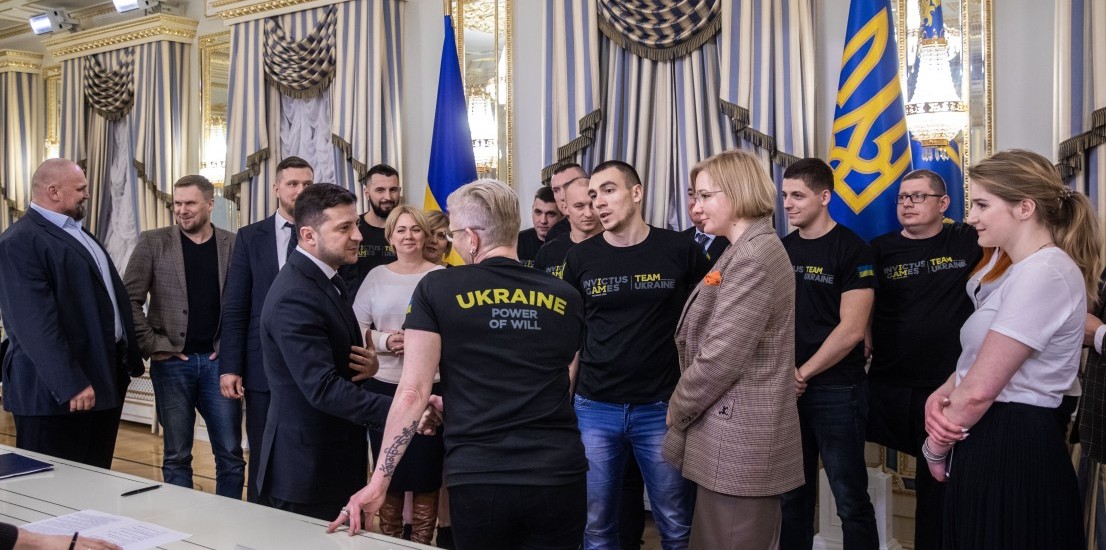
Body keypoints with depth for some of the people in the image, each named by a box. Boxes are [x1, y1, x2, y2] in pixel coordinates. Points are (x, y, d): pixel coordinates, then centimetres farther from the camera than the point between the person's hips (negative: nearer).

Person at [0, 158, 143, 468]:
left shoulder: (79, 234, 17)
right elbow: (36, 323, -22)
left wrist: (131, 357, 19)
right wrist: (70, 383, -26)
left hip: (105, 377, 9)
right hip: (58, 390, -9)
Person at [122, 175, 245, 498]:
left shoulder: (233, 245, 3)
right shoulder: (153, 243, 1)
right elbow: (130, 299, 0)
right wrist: (152, 345, -6)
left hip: (218, 360, 1)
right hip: (172, 362, 0)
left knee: (231, 454, 3)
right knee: (176, 456, 8)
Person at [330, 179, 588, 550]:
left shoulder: (436, 289, -3)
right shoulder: (567, 299, 6)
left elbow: (413, 392, -8)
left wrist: (378, 482, -3)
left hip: (478, 478, -2)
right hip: (560, 477, 2)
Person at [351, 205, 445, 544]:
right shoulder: (376, 275, 6)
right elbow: (355, 329, 5)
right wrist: (384, 341, -12)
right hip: (383, 386, 2)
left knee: (426, 470, 3)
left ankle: (422, 542, 18)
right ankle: (388, 540, 27)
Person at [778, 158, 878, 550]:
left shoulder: (851, 250, -8)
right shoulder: (782, 249, 9)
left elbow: (852, 329, -15)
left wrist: (803, 373, -11)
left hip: (837, 389, -5)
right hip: (787, 388, 6)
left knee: (850, 499, 1)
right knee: (792, 493, 14)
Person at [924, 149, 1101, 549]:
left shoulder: (1043, 274, -19)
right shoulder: (1026, 270, 16)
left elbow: (981, 389, -21)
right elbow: (977, 359, 16)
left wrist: (935, 449, -7)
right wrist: (942, 394, -5)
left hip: (1011, 451, -10)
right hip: (997, 440, 10)